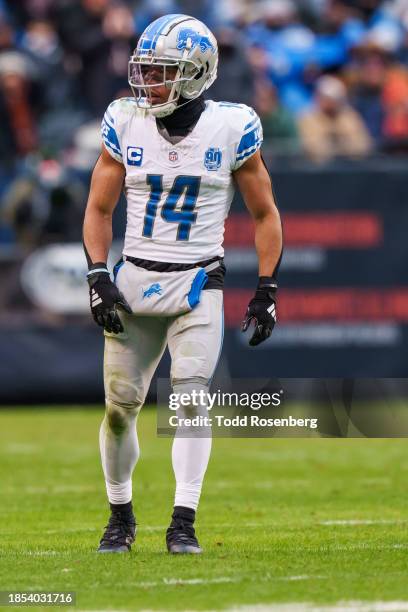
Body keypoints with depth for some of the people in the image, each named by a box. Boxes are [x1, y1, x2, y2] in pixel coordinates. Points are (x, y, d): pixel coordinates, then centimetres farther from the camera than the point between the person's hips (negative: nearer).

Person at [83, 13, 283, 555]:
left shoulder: (231, 129, -5)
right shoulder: (126, 125, 1)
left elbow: (265, 214, 4)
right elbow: (99, 209, 9)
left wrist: (267, 291, -2)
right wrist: (98, 277, -4)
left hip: (197, 283, -2)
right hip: (134, 281, 2)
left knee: (191, 400, -14)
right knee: (120, 405, 2)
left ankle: (183, 524, -9)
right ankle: (120, 516, 20)